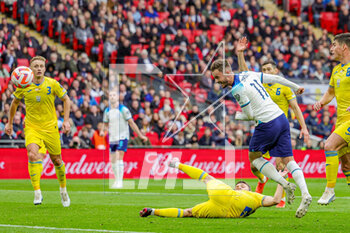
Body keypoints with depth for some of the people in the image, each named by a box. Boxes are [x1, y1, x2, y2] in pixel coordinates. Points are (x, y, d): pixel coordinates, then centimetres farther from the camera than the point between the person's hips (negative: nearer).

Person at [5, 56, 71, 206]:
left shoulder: (52, 84, -7)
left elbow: (66, 99, 7)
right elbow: (15, 102, 14)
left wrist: (66, 120, -1)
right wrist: (9, 123, 18)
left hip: (50, 127, 1)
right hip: (31, 128, -1)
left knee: (56, 160, 9)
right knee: (33, 154, -25)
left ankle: (63, 190, 34)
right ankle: (37, 193, -25)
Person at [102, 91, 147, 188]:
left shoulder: (123, 109, -8)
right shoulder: (107, 111, 8)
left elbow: (131, 123, -5)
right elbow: (105, 124, 19)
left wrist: (141, 135, -5)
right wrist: (103, 131, -4)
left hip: (122, 137, -6)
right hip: (112, 138, 6)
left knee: (119, 158, -17)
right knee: (113, 161, 6)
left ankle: (120, 181, -15)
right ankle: (117, 180, 21)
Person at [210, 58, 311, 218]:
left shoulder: (237, 90, -14)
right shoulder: (248, 74, 10)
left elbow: (250, 116, -10)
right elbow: (275, 78, 18)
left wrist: (234, 116, 10)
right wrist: (295, 87, 31)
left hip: (267, 124, -8)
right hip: (281, 118, 8)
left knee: (254, 157, 13)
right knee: (288, 160, 8)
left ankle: (285, 185, 0)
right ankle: (305, 194, -8)